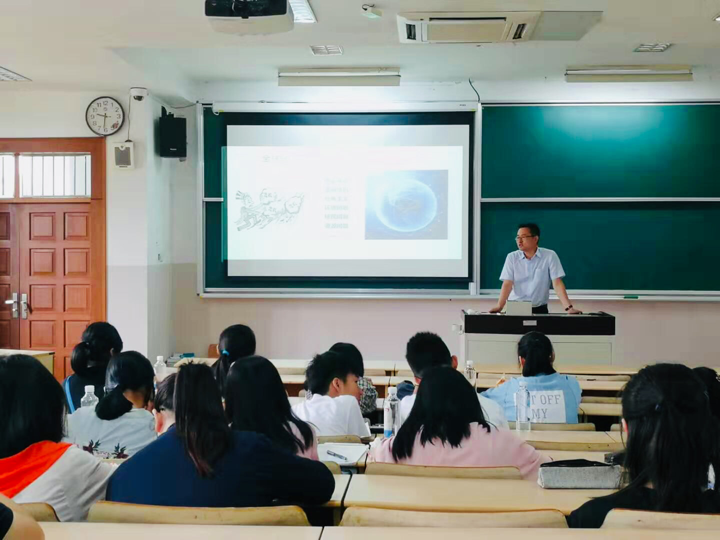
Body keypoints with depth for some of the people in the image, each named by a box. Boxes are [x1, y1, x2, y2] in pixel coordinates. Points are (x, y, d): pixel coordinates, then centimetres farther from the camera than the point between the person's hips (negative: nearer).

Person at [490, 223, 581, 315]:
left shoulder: (550, 256, -2)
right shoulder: (512, 257, 2)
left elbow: (557, 283, -7)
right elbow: (507, 284, -5)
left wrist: (569, 307, -18)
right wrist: (499, 306, -20)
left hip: (540, 310, -1)